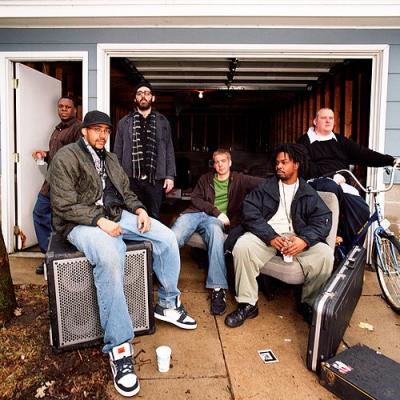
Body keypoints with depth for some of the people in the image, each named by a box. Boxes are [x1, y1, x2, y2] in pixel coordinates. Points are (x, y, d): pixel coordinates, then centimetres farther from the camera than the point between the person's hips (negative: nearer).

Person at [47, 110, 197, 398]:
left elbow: (126, 191, 20)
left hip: (116, 214, 7)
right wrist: (100, 221, -22)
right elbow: (64, 205, -13)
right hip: (82, 221, -7)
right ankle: (119, 348, -28)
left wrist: (140, 210, -1)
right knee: (110, 257, -38)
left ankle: (167, 305, 9)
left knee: (167, 237, -8)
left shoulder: (110, 159, 19)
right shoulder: (66, 157, -4)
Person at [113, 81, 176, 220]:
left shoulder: (162, 122, 10)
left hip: (155, 179, 0)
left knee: (154, 217, 8)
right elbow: (118, 152, 7)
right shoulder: (124, 122, 9)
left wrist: (170, 176, 0)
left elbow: (169, 150, 7)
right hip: (131, 179, 0)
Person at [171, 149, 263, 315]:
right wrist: (216, 211, -3)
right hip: (196, 213, 3)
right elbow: (195, 198, 10)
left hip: (215, 219, -2)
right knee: (173, 238, -29)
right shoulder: (205, 179, 25)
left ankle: (218, 289, -39)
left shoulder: (239, 180, 20)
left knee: (215, 232, -39)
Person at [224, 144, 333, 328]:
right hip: (267, 235, 0)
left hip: (297, 238, 1)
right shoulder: (266, 186, 10)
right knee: (242, 246, -30)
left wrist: (304, 240, -21)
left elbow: (323, 219, 1)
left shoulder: (308, 193, 13)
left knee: (325, 254, -25)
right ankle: (247, 304, -14)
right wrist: (271, 237, -19)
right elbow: (249, 211, -4)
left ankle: (310, 304, 0)